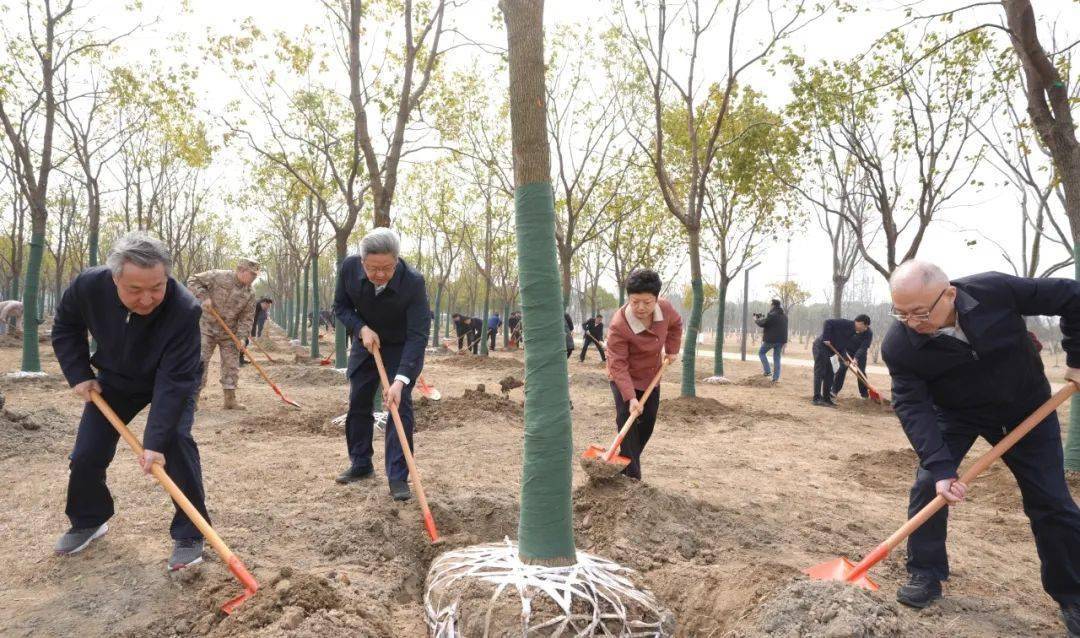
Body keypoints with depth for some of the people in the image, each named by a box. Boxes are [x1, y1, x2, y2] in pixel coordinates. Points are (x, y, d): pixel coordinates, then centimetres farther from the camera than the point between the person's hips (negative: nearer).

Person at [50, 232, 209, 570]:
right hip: (115, 378, 4)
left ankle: (189, 534, -9)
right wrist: (79, 375, -12)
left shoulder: (184, 310, -41)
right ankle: (88, 521, 31)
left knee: (176, 444, -22)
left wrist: (155, 441, -42)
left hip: (172, 381, -4)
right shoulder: (88, 286, -29)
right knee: (86, 453, 4)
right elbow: (65, 328, -4)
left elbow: (173, 382, -39)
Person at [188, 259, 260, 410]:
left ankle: (230, 399, 13)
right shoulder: (218, 276, -14)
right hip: (208, 329, -4)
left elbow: (247, 317, -1)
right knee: (201, 362, -5)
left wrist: (241, 336, -13)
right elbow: (193, 281, -8)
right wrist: (203, 297, -22)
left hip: (229, 333, 4)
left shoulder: (250, 293, -2)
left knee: (231, 365, 4)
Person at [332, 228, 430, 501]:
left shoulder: (413, 282, -35)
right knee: (358, 404, 9)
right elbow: (341, 307, -6)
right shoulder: (349, 267, -24)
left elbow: (417, 335, -35)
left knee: (399, 405, -12)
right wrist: (361, 329, -26)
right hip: (366, 341, 4)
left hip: (402, 348, -4)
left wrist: (400, 380, -43)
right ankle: (360, 464, 27)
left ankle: (398, 477, -5)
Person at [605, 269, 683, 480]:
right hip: (625, 379, -6)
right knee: (627, 424, -12)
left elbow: (676, 324, 8)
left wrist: (672, 349, 1)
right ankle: (632, 477, -5)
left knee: (647, 424, 12)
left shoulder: (666, 308, -19)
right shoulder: (619, 324, -36)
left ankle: (626, 467, 31)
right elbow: (618, 365, -33)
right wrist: (630, 397, -39)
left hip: (651, 377, 6)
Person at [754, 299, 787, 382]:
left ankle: (767, 371, 3)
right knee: (777, 358, 12)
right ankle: (776, 377, 10)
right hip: (781, 340, 7)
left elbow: (762, 323, -15)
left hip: (771, 339, -7)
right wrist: (763, 318, 20)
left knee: (761, 352, 13)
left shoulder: (771, 315, -16)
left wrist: (756, 319, 5)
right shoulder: (784, 316, 11)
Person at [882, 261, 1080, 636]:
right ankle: (926, 575, 6)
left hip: (1026, 406, 1)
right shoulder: (898, 347, -30)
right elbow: (913, 407, -30)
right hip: (955, 413, 0)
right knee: (928, 484, -12)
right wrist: (940, 466, -39)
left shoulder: (996, 290, -31)